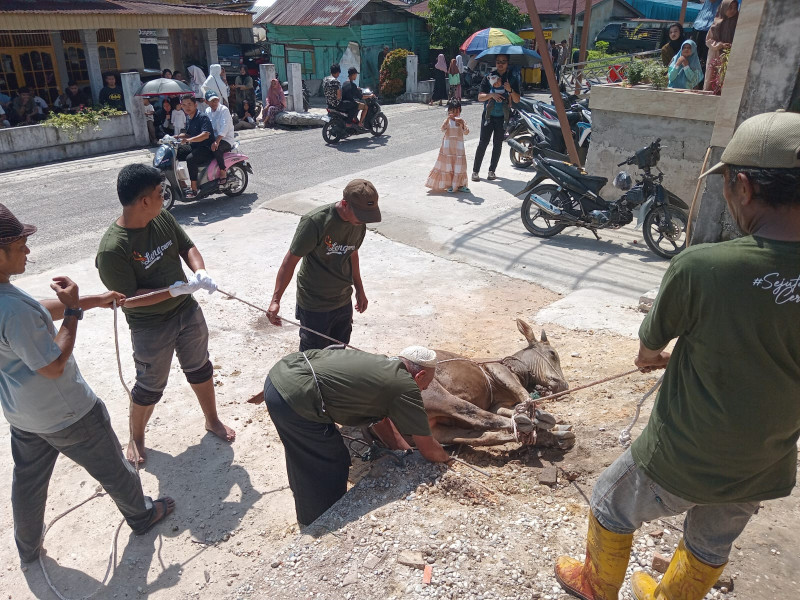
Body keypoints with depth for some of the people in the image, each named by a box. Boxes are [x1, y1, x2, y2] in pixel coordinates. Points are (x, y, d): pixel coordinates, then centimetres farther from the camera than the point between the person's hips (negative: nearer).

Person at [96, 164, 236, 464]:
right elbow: (128, 298, -24)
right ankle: (136, 437, 40)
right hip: (150, 327, -6)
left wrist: (200, 272, -18)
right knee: (150, 386, 12)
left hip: (187, 310, 6)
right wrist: (175, 290, -31)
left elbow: (187, 247, 2)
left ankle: (212, 420, 44)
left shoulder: (163, 218, -9)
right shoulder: (111, 249, -27)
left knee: (200, 369, 21)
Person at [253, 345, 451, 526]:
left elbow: (380, 420, 29)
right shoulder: (406, 387, -7)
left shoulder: (380, 363, 17)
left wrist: (409, 453, 30)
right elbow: (429, 449, 2)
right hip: (295, 400, -10)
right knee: (332, 464, 12)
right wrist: (446, 459, 23)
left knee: (303, 455, 31)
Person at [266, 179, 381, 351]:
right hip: (315, 306, -6)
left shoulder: (359, 223, -5)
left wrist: (359, 290, 22)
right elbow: (291, 260, -20)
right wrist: (276, 300, -22)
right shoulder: (315, 221, -25)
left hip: (344, 302, 6)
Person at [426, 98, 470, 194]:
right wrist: (448, 119, -28)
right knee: (448, 165, 2)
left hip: (458, 147, 1)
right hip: (448, 146, -1)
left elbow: (466, 132, -7)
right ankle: (449, 185, 10)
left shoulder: (461, 120, 3)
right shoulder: (447, 120, 0)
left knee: (459, 166, 2)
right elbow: (443, 129, -17)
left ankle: (460, 185, 11)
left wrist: (462, 124, -24)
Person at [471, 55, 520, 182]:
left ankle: (492, 170, 15)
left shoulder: (512, 79, 5)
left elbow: (517, 100, 1)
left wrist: (510, 90, -17)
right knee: (483, 143, -7)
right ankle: (475, 171, -3)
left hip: (503, 116, 1)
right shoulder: (488, 77, 3)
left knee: (498, 144, 5)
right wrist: (491, 95, -21)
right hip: (488, 115, -1)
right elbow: (480, 97, -3)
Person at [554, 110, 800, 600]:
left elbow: (650, 346, -11)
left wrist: (652, 356, 13)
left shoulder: (700, 267, -29)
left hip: (682, 463, -4)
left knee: (612, 506, 25)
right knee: (711, 548, 30)